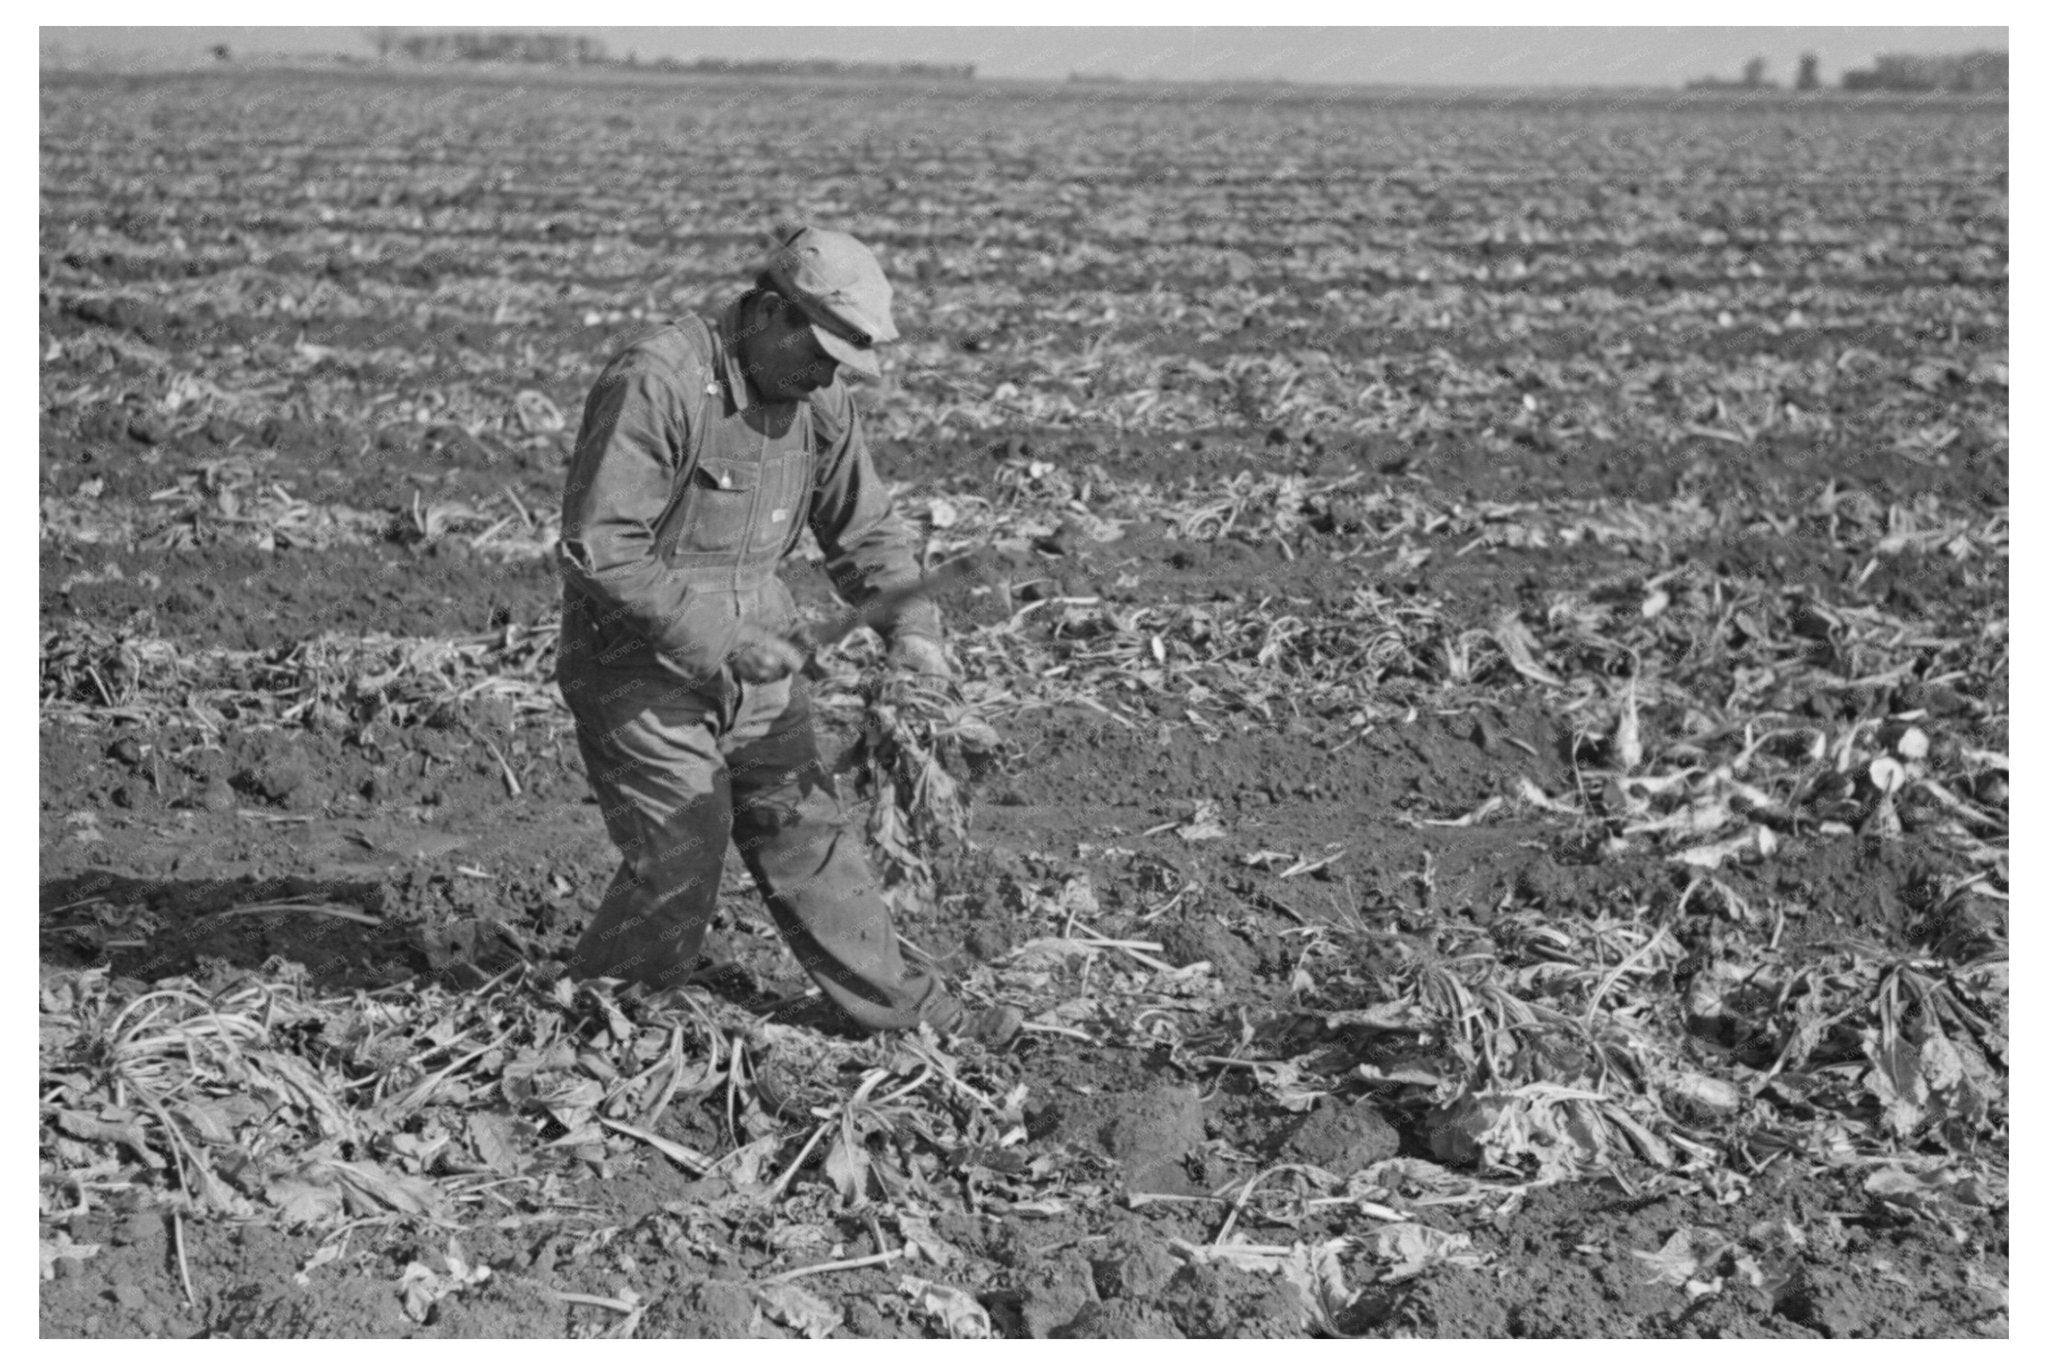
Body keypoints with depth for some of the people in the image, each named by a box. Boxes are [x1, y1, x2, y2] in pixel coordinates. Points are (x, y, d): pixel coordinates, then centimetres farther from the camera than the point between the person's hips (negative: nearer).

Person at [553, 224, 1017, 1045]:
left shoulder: (819, 401, 2)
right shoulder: (656, 385, -22)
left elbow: (863, 525, 12)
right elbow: (597, 549, -24)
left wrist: (909, 621, -6)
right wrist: (714, 637, -26)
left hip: (750, 664, 7)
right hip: (640, 667, -7)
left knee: (806, 835, 11)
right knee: (676, 868, -5)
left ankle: (906, 1011, 19)